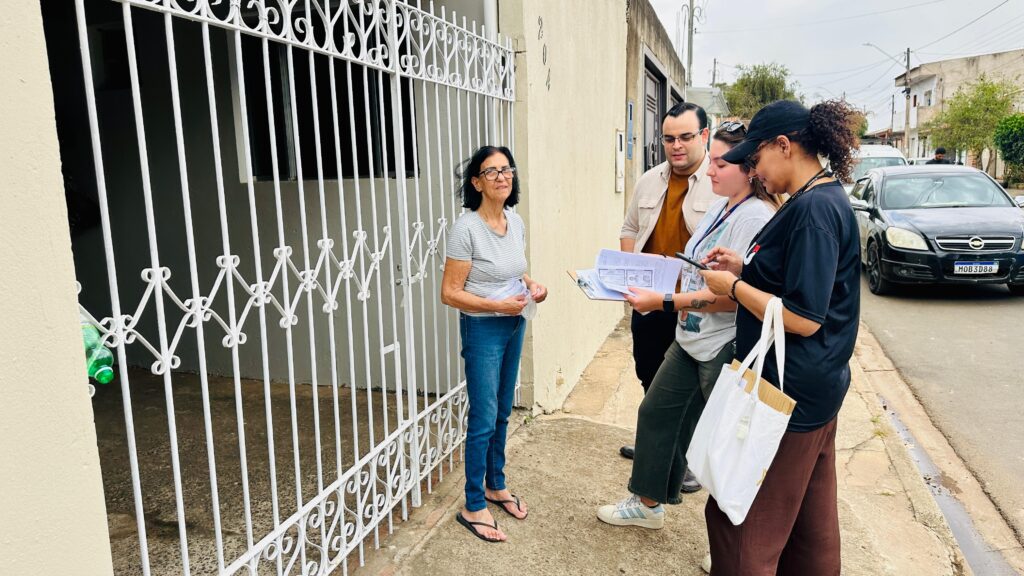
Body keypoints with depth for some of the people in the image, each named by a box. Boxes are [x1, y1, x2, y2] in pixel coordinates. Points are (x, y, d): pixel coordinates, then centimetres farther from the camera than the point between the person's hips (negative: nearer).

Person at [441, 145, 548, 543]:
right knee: (484, 420, 0)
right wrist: (498, 305, -25)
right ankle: (473, 508, 16)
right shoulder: (466, 228, -18)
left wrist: (532, 286, -1)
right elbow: (450, 293, -18)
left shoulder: (516, 222, 4)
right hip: (483, 329, -7)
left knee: (502, 413, 18)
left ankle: (496, 486, 37)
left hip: (514, 326, 7)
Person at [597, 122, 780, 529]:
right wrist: (648, 284, 6)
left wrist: (663, 301, -27)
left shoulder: (755, 216, -21)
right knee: (656, 412, 18)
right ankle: (648, 503, 37)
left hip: (725, 347, -10)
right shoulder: (720, 208, 10)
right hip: (691, 339, 10)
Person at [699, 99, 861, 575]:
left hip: (785, 393, -10)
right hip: (812, 388, 10)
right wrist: (745, 266, 8)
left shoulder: (814, 209, -22)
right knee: (809, 519, 24)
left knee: (737, 519, 2)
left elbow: (804, 319, -25)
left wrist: (733, 286, -14)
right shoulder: (826, 198, 9)